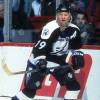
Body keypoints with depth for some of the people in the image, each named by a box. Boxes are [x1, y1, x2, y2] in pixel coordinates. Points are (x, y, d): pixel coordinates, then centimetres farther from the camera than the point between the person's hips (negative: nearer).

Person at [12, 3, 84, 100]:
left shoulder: (74, 30, -5)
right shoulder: (50, 28, -22)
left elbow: (75, 47, 14)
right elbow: (39, 47, -28)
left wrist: (77, 55, -1)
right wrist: (40, 61, -39)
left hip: (59, 60, 6)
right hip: (39, 61, -5)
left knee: (73, 84, -5)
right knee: (31, 87, -14)